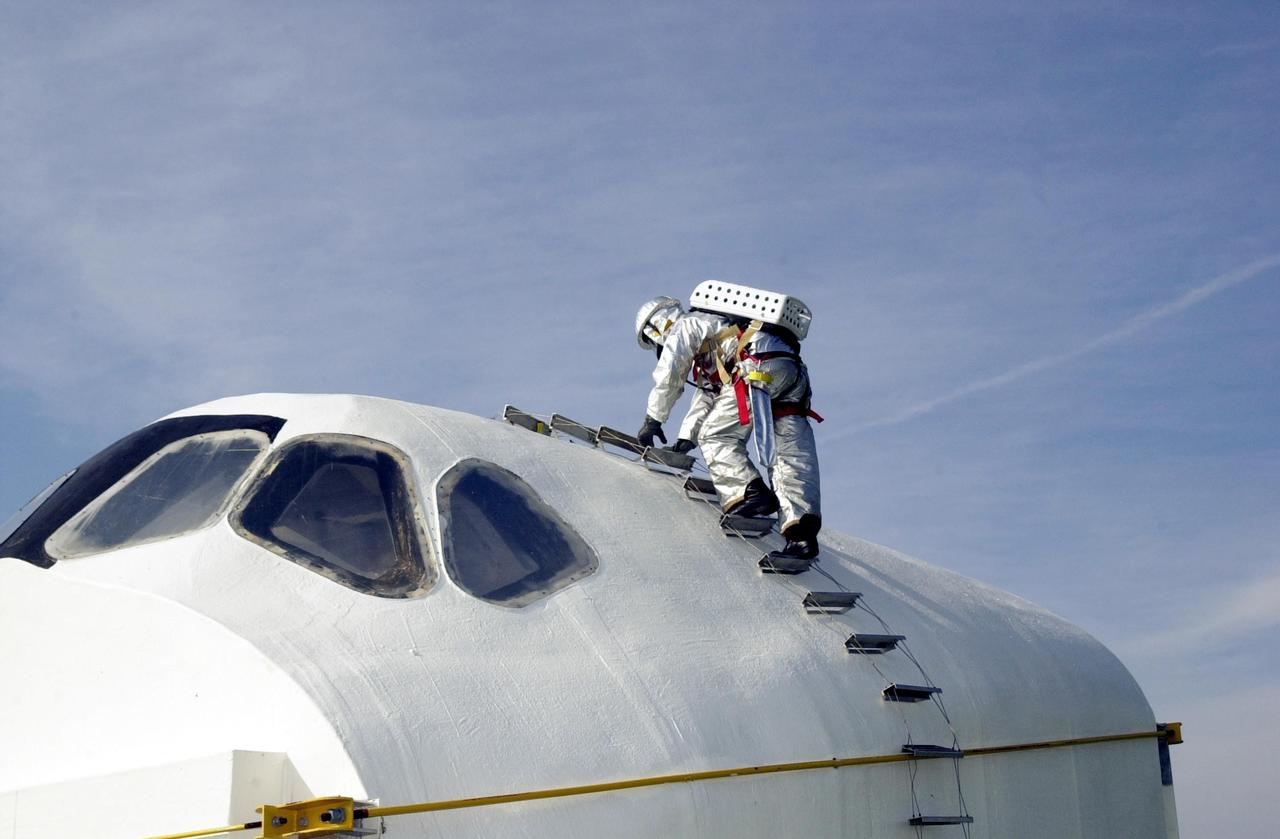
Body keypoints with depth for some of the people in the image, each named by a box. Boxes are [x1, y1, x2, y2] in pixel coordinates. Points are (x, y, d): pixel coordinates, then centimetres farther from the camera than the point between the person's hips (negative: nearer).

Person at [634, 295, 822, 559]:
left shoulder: (684, 326, 15)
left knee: (715, 436, -1)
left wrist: (652, 421, 18)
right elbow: (707, 394, 41)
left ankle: (749, 493, -19)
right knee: (791, 455, -3)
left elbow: (668, 378, 8)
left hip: (761, 368, -9)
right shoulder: (708, 347, 42)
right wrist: (686, 437, 36)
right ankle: (802, 531, -17)